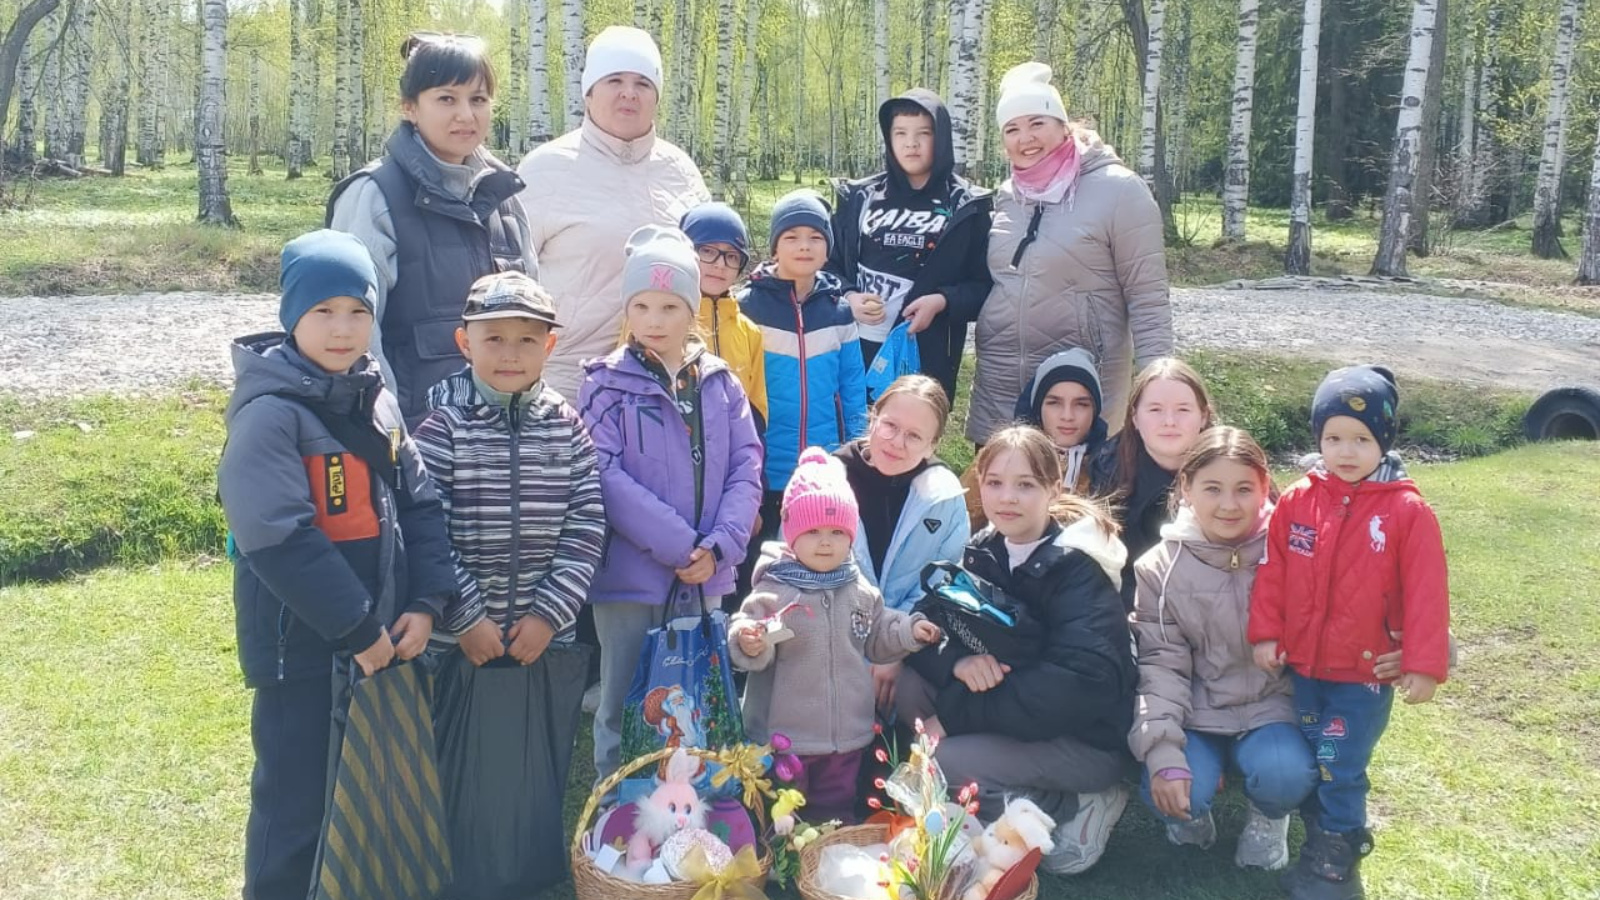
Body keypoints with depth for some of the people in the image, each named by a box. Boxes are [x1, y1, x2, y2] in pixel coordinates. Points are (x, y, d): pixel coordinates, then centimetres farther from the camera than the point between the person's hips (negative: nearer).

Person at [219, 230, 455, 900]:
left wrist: (426, 602, -5)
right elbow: (279, 539, -22)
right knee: (296, 807, 5)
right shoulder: (270, 414, -15)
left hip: (383, 639, 7)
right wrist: (356, 628, -19)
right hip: (302, 647, -7)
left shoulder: (377, 402, 7)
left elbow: (420, 505, 6)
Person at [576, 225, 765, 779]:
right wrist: (680, 545, -18)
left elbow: (746, 468, 2)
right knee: (626, 711, 7)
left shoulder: (720, 383, 6)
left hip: (708, 578, 4)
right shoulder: (607, 384, -4)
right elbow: (606, 475, -13)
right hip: (631, 574, -3)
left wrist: (719, 546, -12)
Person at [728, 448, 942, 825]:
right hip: (786, 734, -4)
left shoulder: (861, 592, 3)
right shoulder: (773, 592, -13)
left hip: (847, 735, 5)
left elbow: (876, 638, 16)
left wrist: (909, 630, 1)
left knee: (837, 813, 21)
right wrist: (749, 645, -41)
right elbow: (745, 634, -20)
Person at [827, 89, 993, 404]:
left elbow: (984, 283, 2)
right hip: (854, 348, 2)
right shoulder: (860, 197, 9)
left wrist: (942, 301, -16)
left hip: (925, 356, -2)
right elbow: (828, 263, 13)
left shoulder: (967, 208, 3)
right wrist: (848, 298, -7)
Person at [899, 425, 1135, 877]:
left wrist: (955, 714, -29)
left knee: (940, 762, -25)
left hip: (1086, 737, -7)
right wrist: (959, 661, -27)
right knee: (906, 683, -14)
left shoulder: (1078, 568, -18)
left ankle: (1072, 808, -6)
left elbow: (1084, 682, -30)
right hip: (1014, 714, 7)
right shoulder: (983, 552, 2)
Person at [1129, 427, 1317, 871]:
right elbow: (1161, 665, -7)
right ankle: (1189, 810, 14)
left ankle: (1268, 817, 9)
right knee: (1169, 793, -26)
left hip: (1270, 707, 0)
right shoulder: (1160, 568, -5)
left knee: (1285, 776, -30)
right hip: (1196, 714, 0)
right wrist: (1163, 752, -16)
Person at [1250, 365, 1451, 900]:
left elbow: (1426, 593, -11)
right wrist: (1265, 632, -2)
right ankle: (1323, 838, 37)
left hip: (1366, 673, -4)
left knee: (1340, 770, 0)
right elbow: (1272, 570, 2)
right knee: (1309, 764, 17)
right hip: (1301, 665, 4)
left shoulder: (1407, 510, -12)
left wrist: (1425, 664, -12)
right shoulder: (1298, 500, -3)